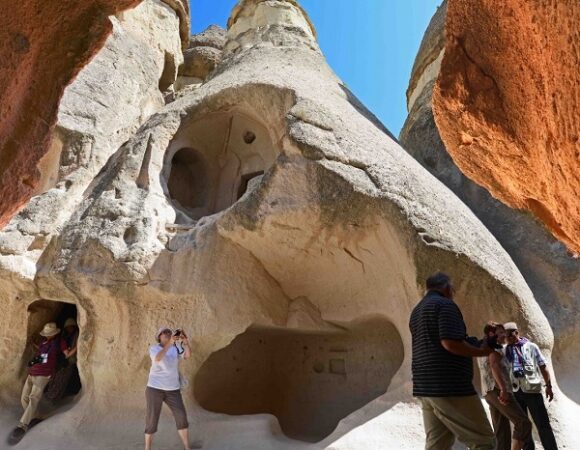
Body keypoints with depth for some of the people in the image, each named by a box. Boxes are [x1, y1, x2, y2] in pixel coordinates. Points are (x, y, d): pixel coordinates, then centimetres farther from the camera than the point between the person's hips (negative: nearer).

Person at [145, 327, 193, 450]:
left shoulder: (176, 348, 4)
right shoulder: (153, 348, -5)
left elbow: (188, 355, -14)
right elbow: (158, 358, -27)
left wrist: (185, 341, -32)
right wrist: (169, 343, -39)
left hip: (173, 390, 3)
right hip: (155, 388, -3)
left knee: (182, 417, -1)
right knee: (152, 420, 0)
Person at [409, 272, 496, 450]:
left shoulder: (417, 311, 19)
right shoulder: (445, 305, -8)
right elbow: (450, 342, -21)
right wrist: (482, 351, -6)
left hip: (425, 386, 9)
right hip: (450, 385, -9)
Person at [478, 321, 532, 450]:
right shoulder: (495, 346, -1)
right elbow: (494, 365, -20)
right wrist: (503, 389, -29)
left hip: (489, 393, 9)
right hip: (497, 390, -9)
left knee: (502, 434, 6)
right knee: (524, 423, -11)